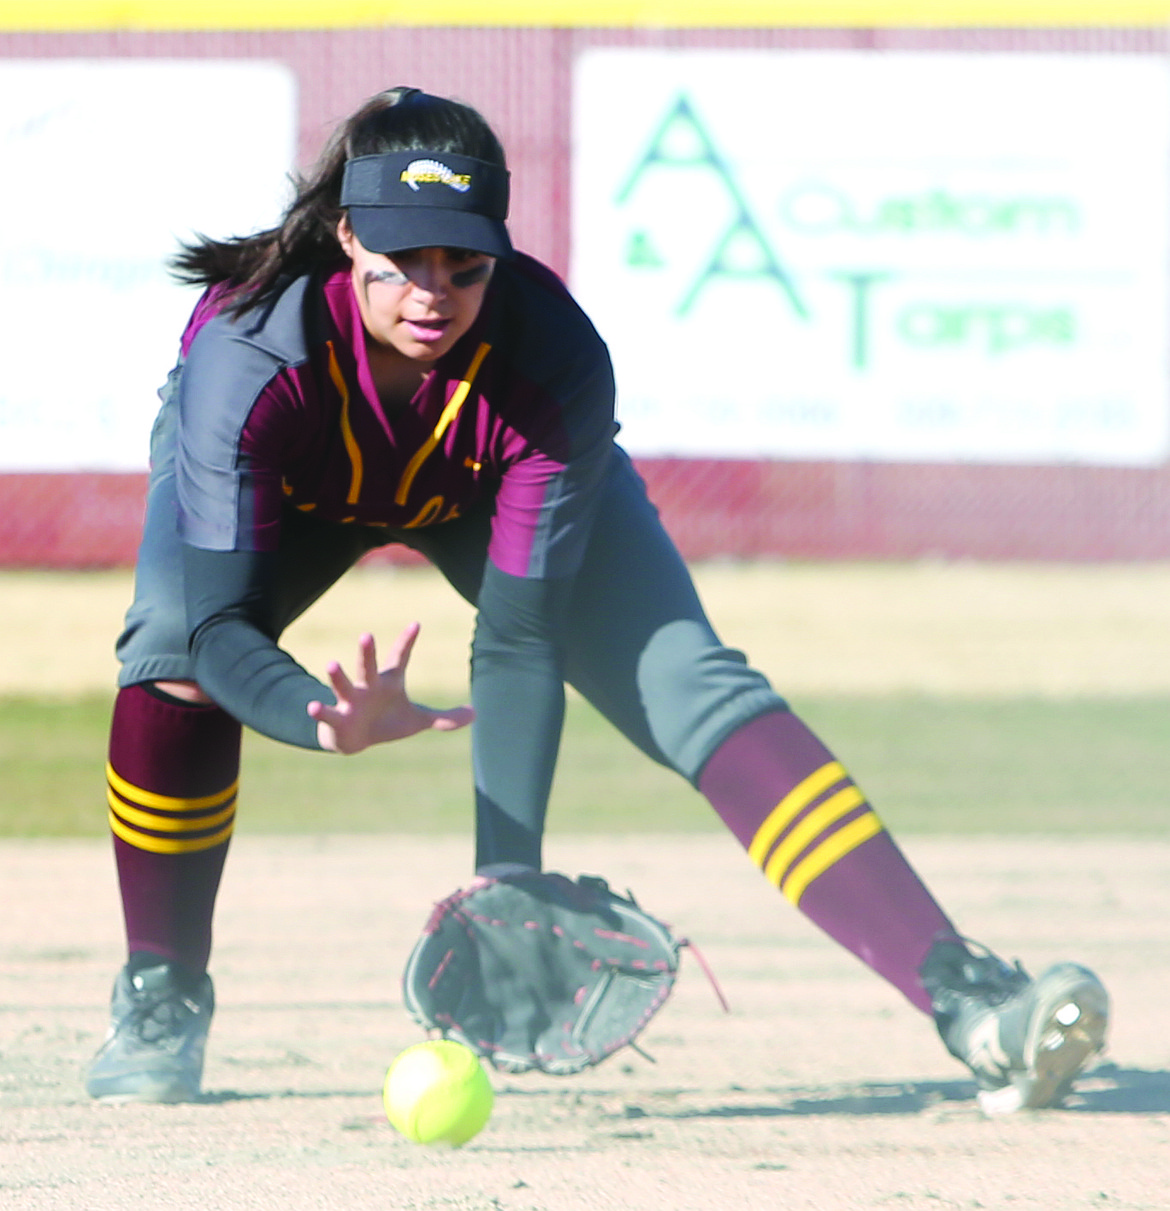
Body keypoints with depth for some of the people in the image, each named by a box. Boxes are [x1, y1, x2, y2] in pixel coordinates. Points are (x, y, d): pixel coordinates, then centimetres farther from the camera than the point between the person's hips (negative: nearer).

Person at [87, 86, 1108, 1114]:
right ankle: (160, 994, -8)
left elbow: (517, 637, -34)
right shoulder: (248, 360, -41)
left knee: (697, 687, -19)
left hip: (494, 482, 0)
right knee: (171, 655, -31)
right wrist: (330, 718, -63)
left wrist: (508, 877, -41)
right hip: (296, 486, 0)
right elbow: (218, 626, -42)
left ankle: (965, 997, -25)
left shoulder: (556, 365, -37)